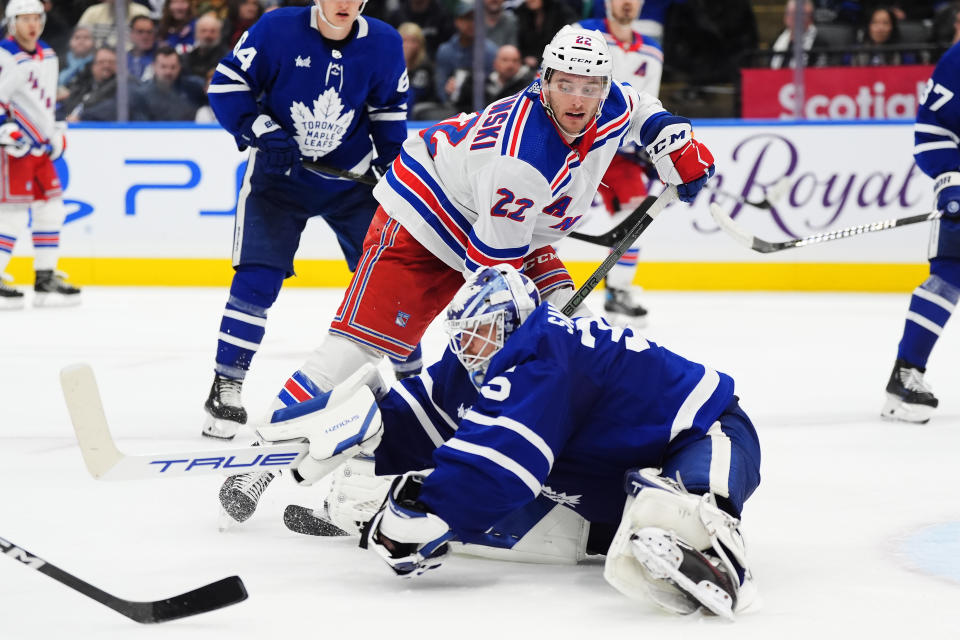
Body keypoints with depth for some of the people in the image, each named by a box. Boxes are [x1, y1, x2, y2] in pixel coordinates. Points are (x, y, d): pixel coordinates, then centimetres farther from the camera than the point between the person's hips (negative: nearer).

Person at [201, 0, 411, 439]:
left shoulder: (383, 44, -9)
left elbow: (389, 106, 7)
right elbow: (226, 85, -13)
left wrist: (390, 160, -1)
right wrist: (263, 133, -24)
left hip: (352, 176, 2)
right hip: (278, 173, -2)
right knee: (256, 280, -11)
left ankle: (410, 375, 17)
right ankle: (225, 389, -2)